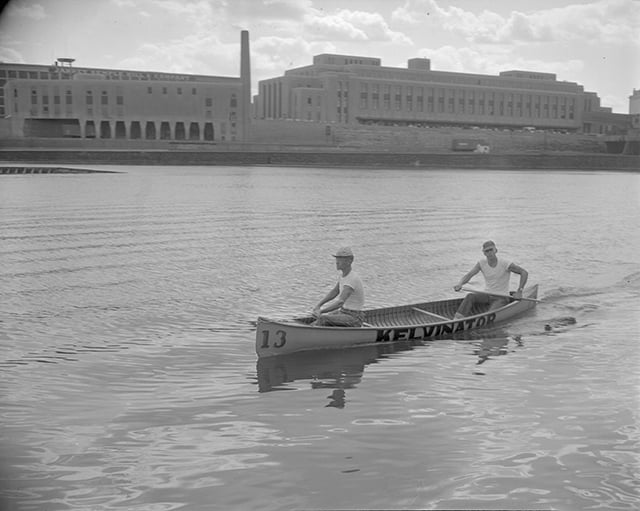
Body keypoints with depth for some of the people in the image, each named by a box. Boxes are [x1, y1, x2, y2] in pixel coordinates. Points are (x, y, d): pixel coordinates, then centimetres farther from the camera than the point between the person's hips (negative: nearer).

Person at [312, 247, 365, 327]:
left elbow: (340, 302, -33)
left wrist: (321, 311, -33)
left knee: (323, 319, -23)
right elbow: (334, 292, 16)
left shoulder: (352, 279, -24)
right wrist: (318, 305, 4)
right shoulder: (344, 275, 5)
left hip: (354, 319, -9)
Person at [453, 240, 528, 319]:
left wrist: (519, 291, -20)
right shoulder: (481, 263, -5)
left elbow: (524, 273, -11)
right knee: (470, 297, -26)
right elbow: (468, 275, -14)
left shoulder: (505, 264, -15)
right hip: (487, 295, 3)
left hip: (501, 298, -3)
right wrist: (460, 284, -36)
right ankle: (456, 320, -35)